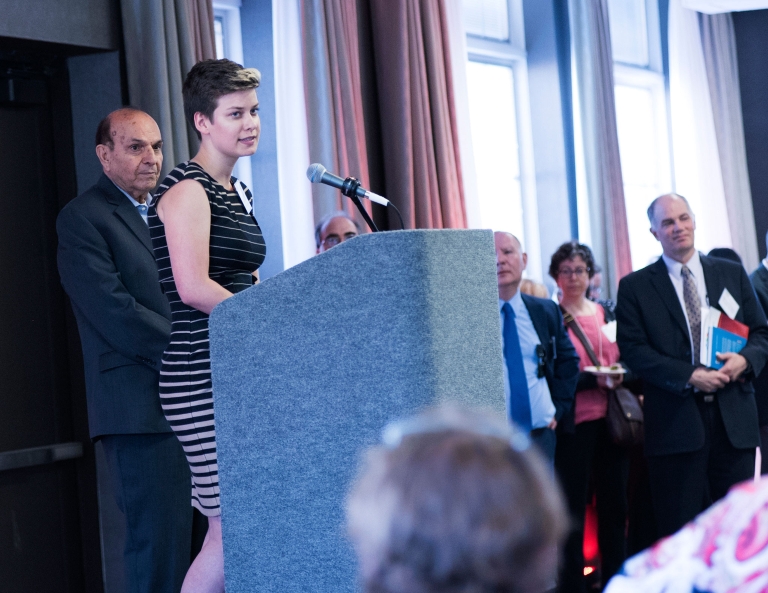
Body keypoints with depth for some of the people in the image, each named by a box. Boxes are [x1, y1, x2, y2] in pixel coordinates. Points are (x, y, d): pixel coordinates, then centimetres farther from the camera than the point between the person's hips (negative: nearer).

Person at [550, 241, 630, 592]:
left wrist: (621, 376, -3)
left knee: (614, 502, 9)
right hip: (574, 422, -5)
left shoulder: (607, 313, 12)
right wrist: (594, 380, -20)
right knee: (572, 505, -1)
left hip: (612, 419, 5)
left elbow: (625, 359, 18)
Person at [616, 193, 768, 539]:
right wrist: (689, 376, -15)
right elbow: (633, 350, -4)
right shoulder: (635, 287, 4)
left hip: (734, 420, 3)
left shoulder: (732, 273, 13)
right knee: (680, 533, -1)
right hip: (677, 423, -3)